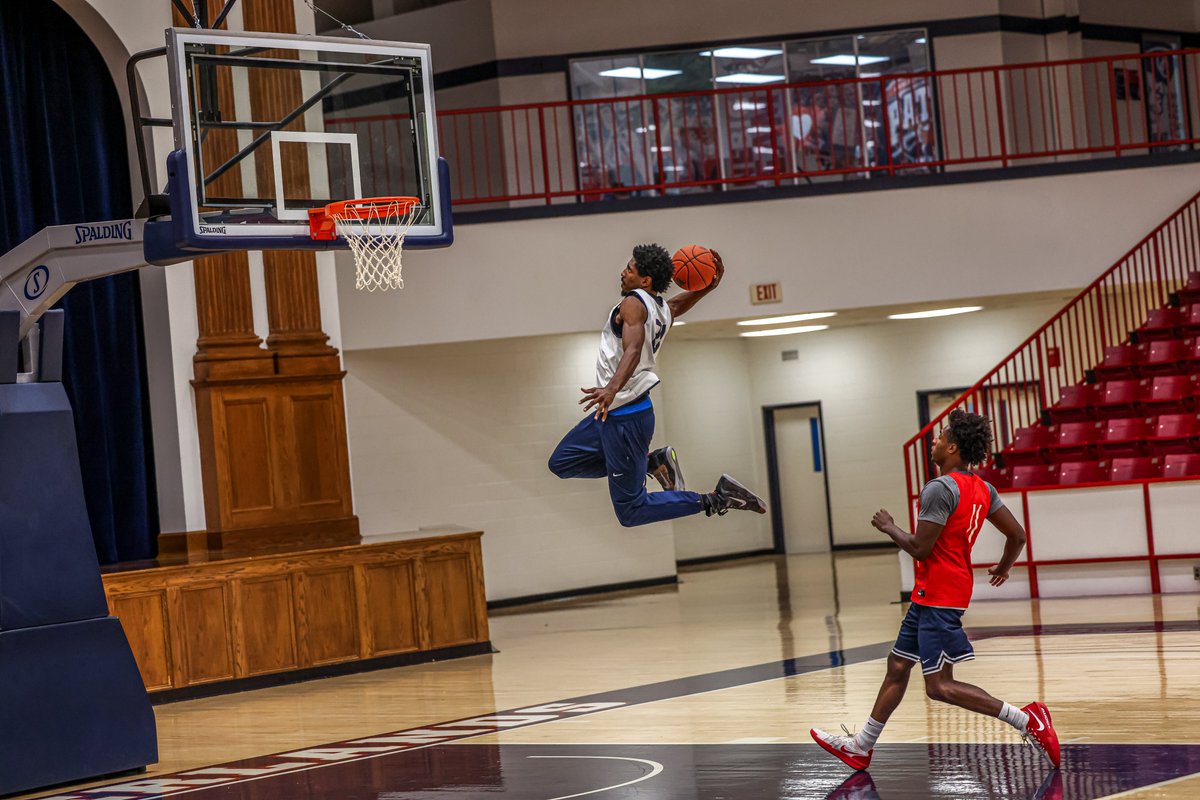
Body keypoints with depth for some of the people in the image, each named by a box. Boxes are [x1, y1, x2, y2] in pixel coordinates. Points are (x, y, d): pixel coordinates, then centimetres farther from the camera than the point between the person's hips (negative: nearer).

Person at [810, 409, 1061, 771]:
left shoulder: (940, 488, -19)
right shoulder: (983, 489, 8)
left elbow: (920, 548, -21)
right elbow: (1017, 535, 10)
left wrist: (888, 526, -4)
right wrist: (1004, 567, 29)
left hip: (938, 596, -10)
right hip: (929, 594, 10)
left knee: (939, 686, -9)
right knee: (897, 665, 17)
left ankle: (1027, 720, -13)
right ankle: (861, 746, 26)